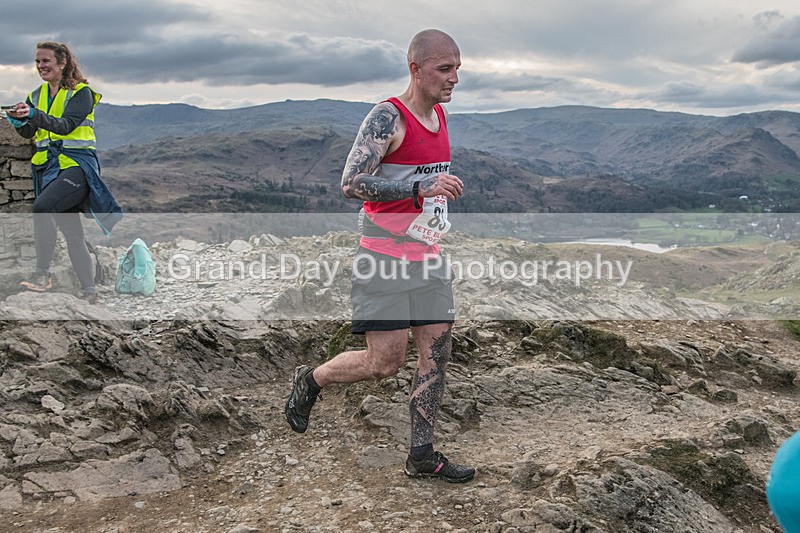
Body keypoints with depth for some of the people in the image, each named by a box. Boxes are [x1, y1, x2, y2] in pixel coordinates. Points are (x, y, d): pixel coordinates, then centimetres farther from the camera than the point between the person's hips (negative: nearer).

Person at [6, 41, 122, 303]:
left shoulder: (81, 92, -4)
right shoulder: (37, 96, 15)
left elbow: (66, 125, -18)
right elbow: (28, 133, 5)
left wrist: (34, 115, -31)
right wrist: (19, 120, -17)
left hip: (77, 163, -6)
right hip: (49, 166, 6)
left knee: (42, 206, -29)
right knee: (71, 232, 6)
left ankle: (42, 273, -20)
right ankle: (89, 291, 12)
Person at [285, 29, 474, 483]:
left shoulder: (439, 115, 12)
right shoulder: (387, 118, -14)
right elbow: (352, 183, -24)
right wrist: (423, 187, -31)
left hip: (427, 257, 8)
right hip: (385, 258, -8)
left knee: (438, 353, 5)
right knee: (386, 363, -5)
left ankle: (422, 457, 16)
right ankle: (310, 381, 22)